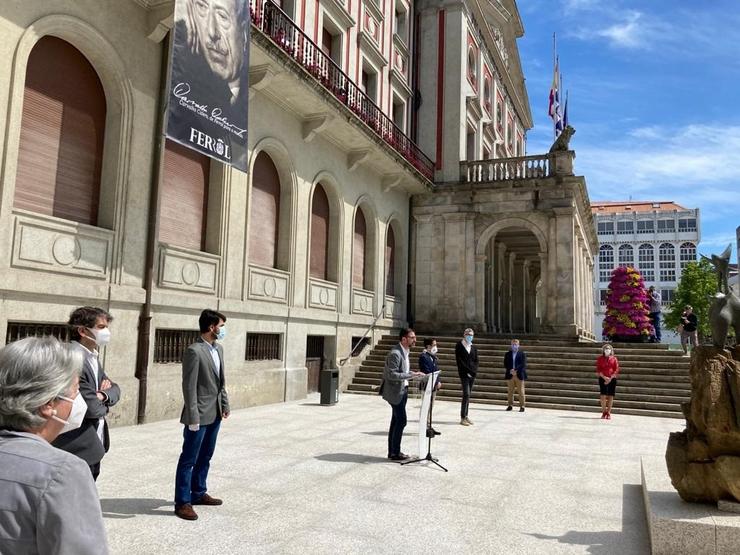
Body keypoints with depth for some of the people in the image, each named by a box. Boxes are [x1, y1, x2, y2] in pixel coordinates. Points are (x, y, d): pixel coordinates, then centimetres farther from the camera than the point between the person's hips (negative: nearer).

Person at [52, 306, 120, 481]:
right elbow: (92, 408, -24)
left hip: (92, 448, 9)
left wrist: (103, 395, -11)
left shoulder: (92, 357, 10)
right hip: (77, 450, -9)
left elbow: (115, 389, 11)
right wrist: (105, 406, -1)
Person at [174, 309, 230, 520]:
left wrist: (225, 404, 12)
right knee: (188, 459, 2)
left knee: (205, 457, 19)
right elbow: (189, 386, -19)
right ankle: (182, 502, 11)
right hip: (200, 414, -8)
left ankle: (198, 493, 33)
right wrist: (193, 417, -19)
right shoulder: (194, 351, -17)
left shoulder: (219, 348, 9)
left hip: (215, 413, 9)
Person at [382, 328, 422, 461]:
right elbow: (392, 375, -26)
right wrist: (411, 375, -28)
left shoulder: (405, 352, 10)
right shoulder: (395, 353, -21)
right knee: (401, 421, -7)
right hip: (395, 391, -10)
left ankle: (392, 451, 22)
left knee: (396, 421, 14)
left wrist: (414, 374, 3)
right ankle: (395, 453, 4)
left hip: (402, 390, 10)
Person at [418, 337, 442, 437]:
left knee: (431, 406, 14)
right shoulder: (424, 356, -14)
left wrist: (438, 382, 4)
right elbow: (427, 372, -19)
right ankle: (426, 428, 1)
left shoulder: (433, 356, 13)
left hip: (434, 385, 9)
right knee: (427, 407, -4)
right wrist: (437, 382, -18)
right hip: (427, 384, -9)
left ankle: (429, 426, 22)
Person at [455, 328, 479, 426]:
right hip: (464, 373, -5)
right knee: (466, 394, -12)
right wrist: (467, 371, -12)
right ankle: (462, 418, -9)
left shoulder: (473, 347, 15)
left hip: (472, 373, 5)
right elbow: (459, 360, -7)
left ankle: (465, 416, 14)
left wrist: (474, 371, -4)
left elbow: (476, 360, 13)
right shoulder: (459, 346, -1)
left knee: (469, 395, 7)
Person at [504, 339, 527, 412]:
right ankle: (510, 405, 13)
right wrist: (510, 370, -12)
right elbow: (505, 364, 5)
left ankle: (522, 406, 3)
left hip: (519, 375, -2)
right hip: (510, 375, 3)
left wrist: (516, 370, -16)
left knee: (520, 391, -1)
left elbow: (523, 364, -5)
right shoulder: (507, 354, 12)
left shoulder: (522, 354, 4)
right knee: (510, 391, 5)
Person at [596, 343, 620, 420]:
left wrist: (610, 378, -10)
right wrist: (604, 377, -13)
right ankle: (604, 412, 5)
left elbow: (616, 370, 0)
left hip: (612, 379, 0)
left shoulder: (614, 359, 4)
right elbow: (598, 369, 0)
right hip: (602, 378, 0)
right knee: (603, 395, -7)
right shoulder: (600, 358, 5)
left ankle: (608, 413, 8)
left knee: (610, 396, 0)